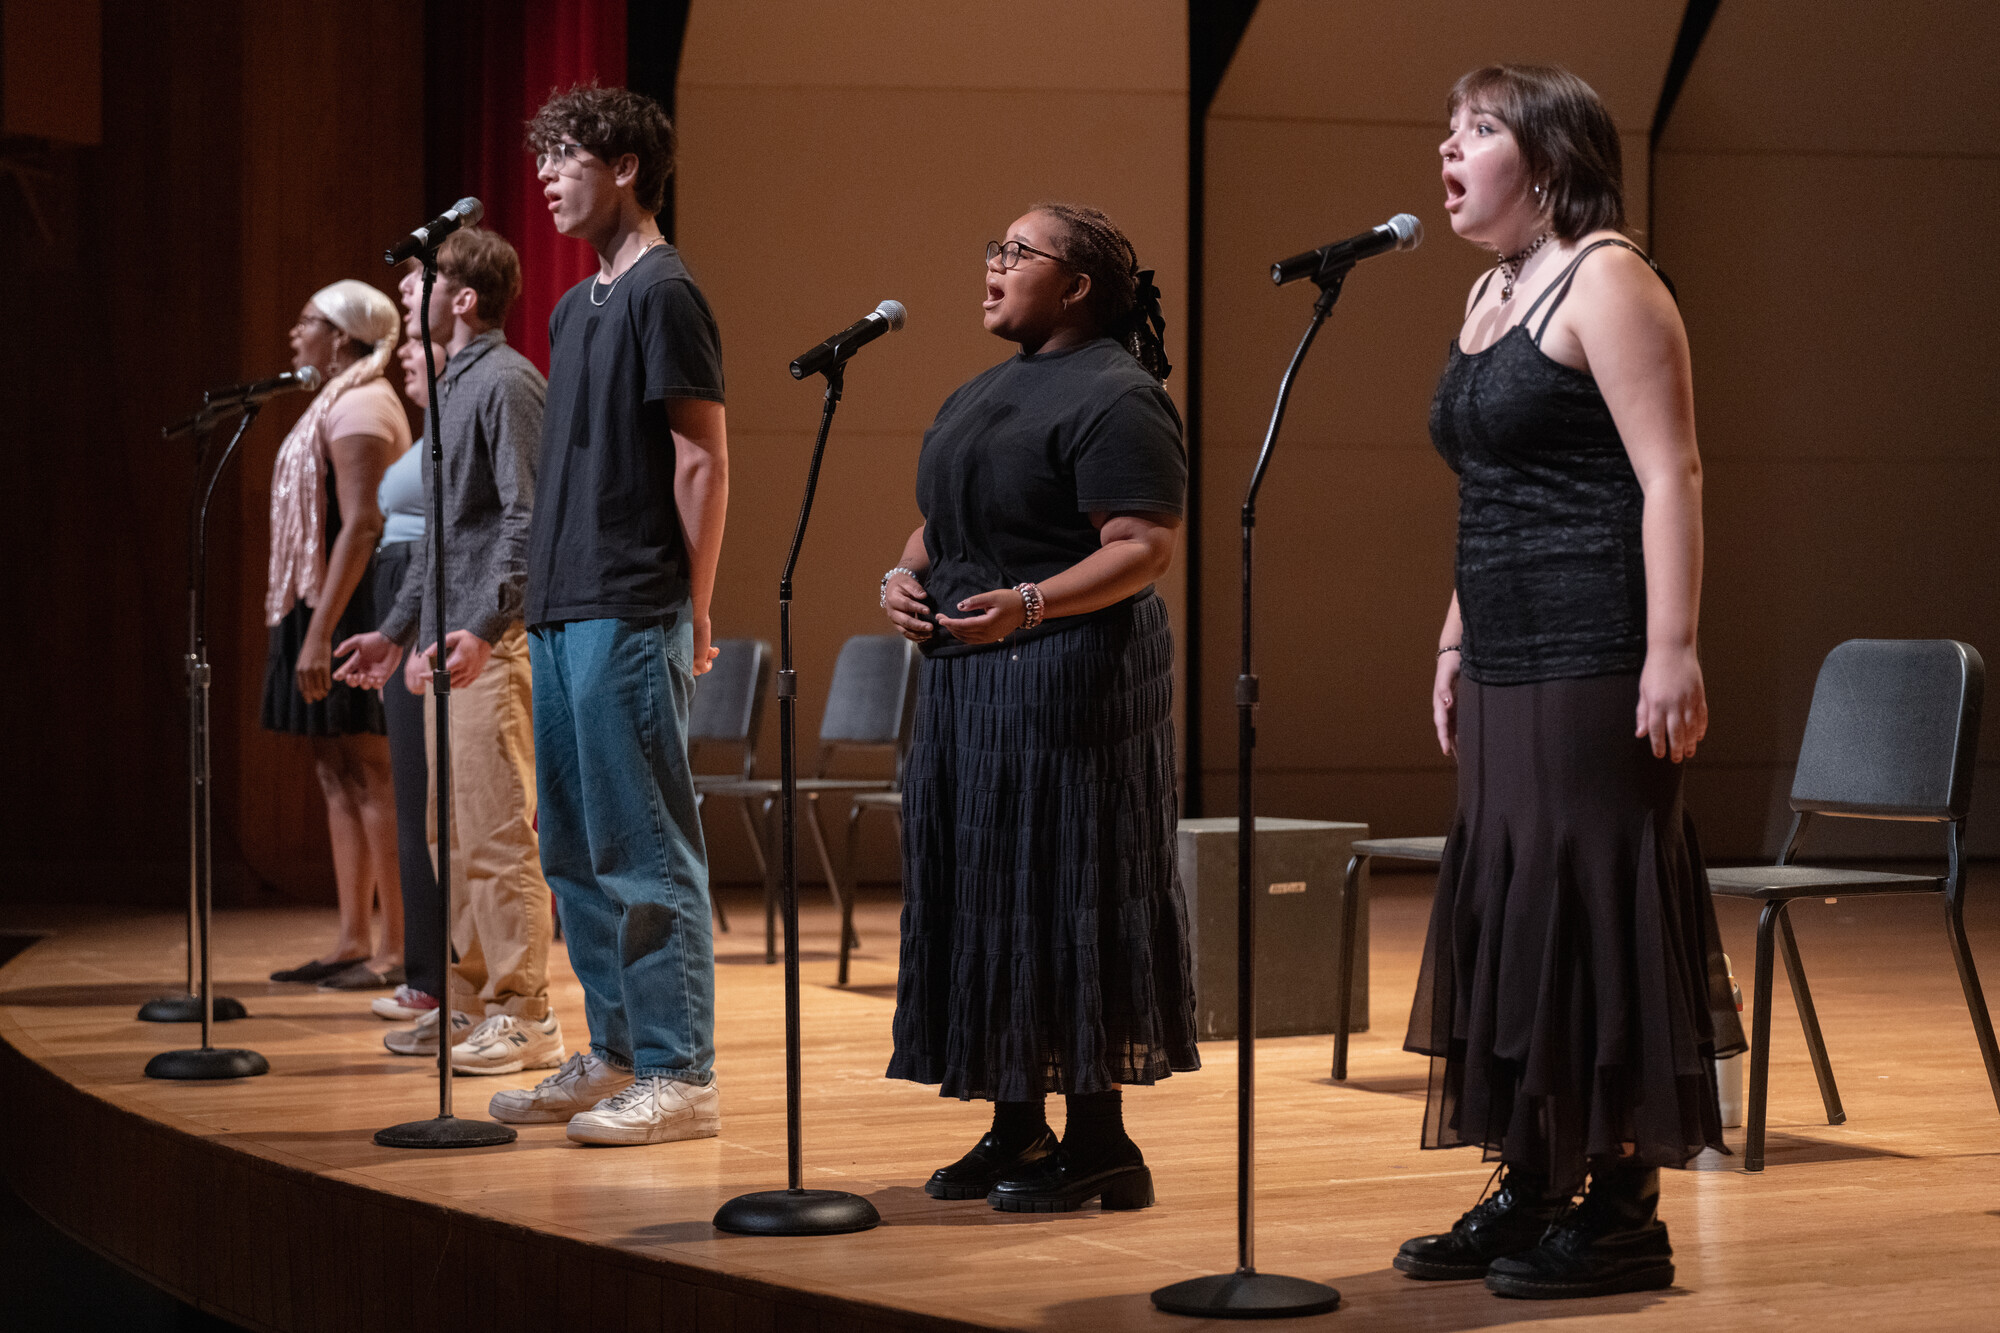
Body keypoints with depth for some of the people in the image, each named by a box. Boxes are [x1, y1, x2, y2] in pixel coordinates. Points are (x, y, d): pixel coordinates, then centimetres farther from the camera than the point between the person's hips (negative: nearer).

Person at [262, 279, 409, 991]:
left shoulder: (359, 406, -13)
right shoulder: (339, 404, 20)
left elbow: (361, 526, -21)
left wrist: (320, 631, -25)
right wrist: (310, 624, 20)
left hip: (355, 605, -11)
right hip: (331, 603, 11)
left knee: (372, 773, -9)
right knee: (338, 772, 10)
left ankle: (395, 948, -8)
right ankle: (352, 943, 13)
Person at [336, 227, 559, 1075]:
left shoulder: (507, 383, -11)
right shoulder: (448, 388, 19)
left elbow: (525, 519, -19)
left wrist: (482, 627, -28)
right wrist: (398, 629, 26)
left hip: (492, 644, -10)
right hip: (445, 641, 10)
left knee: (498, 835, -8)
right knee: (451, 836, 13)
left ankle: (522, 1014, -4)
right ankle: (467, 1000, 20)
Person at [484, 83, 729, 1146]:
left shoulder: (662, 294, -9)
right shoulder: (575, 309, 18)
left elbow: (704, 462, -12)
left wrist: (692, 617, -13)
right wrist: (536, 598, 17)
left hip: (628, 618, -10)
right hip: (565, 613, 10)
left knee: (643, 850, -7)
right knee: (576, 852, 12)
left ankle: (679, 1078, -3)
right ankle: (613, 1059, 20)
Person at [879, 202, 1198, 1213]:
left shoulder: (1116, 399, -10)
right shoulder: (982, 393, 19)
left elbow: (1146, 548, -18)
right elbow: (940, 524, 24)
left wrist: (1031, 603, -29)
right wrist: (906, 574, 3)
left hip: (1069, 678, -9)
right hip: (966, 678, 9)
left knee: (1064, 896, -7)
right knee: (981, 896, 9)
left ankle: (1099, 1142, 0)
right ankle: (1015, 1130, 17)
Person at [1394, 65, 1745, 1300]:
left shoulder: (1605, 280, -10)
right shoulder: (1492, 292, 18)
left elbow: (1670, 475, -17)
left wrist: (1673, 651, -23)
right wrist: (1457, 642, 20)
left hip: (1594, 659, -9)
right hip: (1511, 664, 9)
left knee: (1591, 909, -6)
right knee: (1506, 908, 11)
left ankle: (1624, 1211, 0)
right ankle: (1531, 1189, 19)